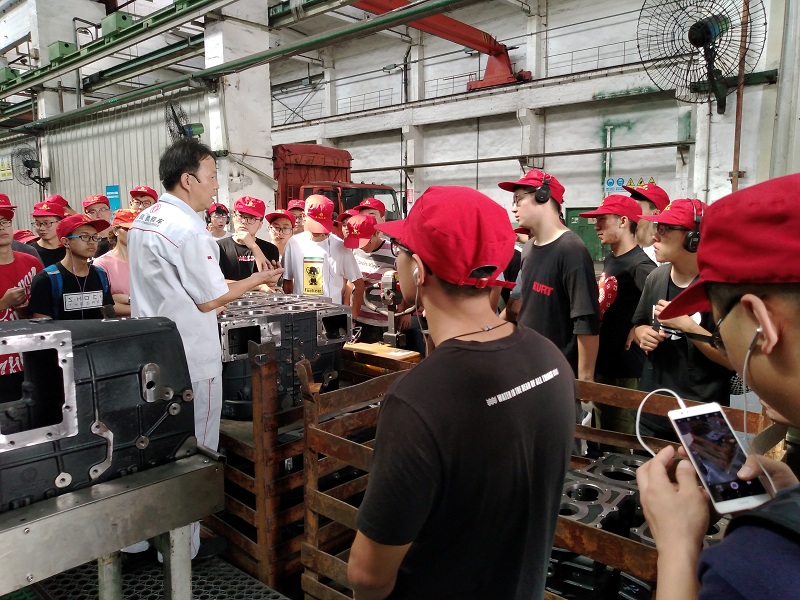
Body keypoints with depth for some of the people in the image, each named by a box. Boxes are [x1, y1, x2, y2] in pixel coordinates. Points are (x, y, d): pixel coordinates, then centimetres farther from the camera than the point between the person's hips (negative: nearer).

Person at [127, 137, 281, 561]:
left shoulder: (143, 221, 9)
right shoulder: (188, 229, -20)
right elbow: (210, 299, -16)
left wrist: (208, 297, 22)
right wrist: (258, 280, -3)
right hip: (189, 360, -9)